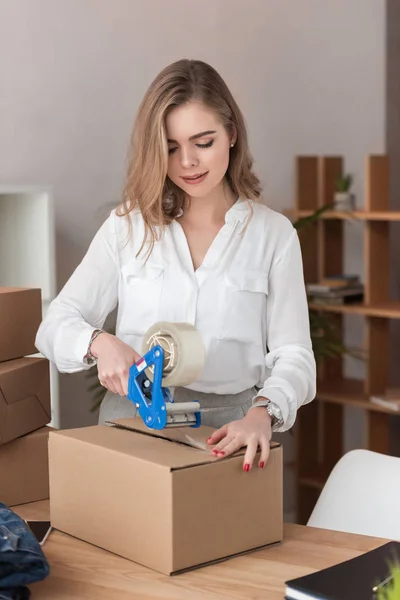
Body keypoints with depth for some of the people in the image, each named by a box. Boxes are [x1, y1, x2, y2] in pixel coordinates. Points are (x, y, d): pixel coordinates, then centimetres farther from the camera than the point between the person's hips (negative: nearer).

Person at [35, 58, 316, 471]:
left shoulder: (273, 233, 4)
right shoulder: (127, 226, 7)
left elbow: (293, 355, -1)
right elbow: (55, 325, 6)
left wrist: (263, 412, -21)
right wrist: (100, 342, -16)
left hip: (228, 434, 0)